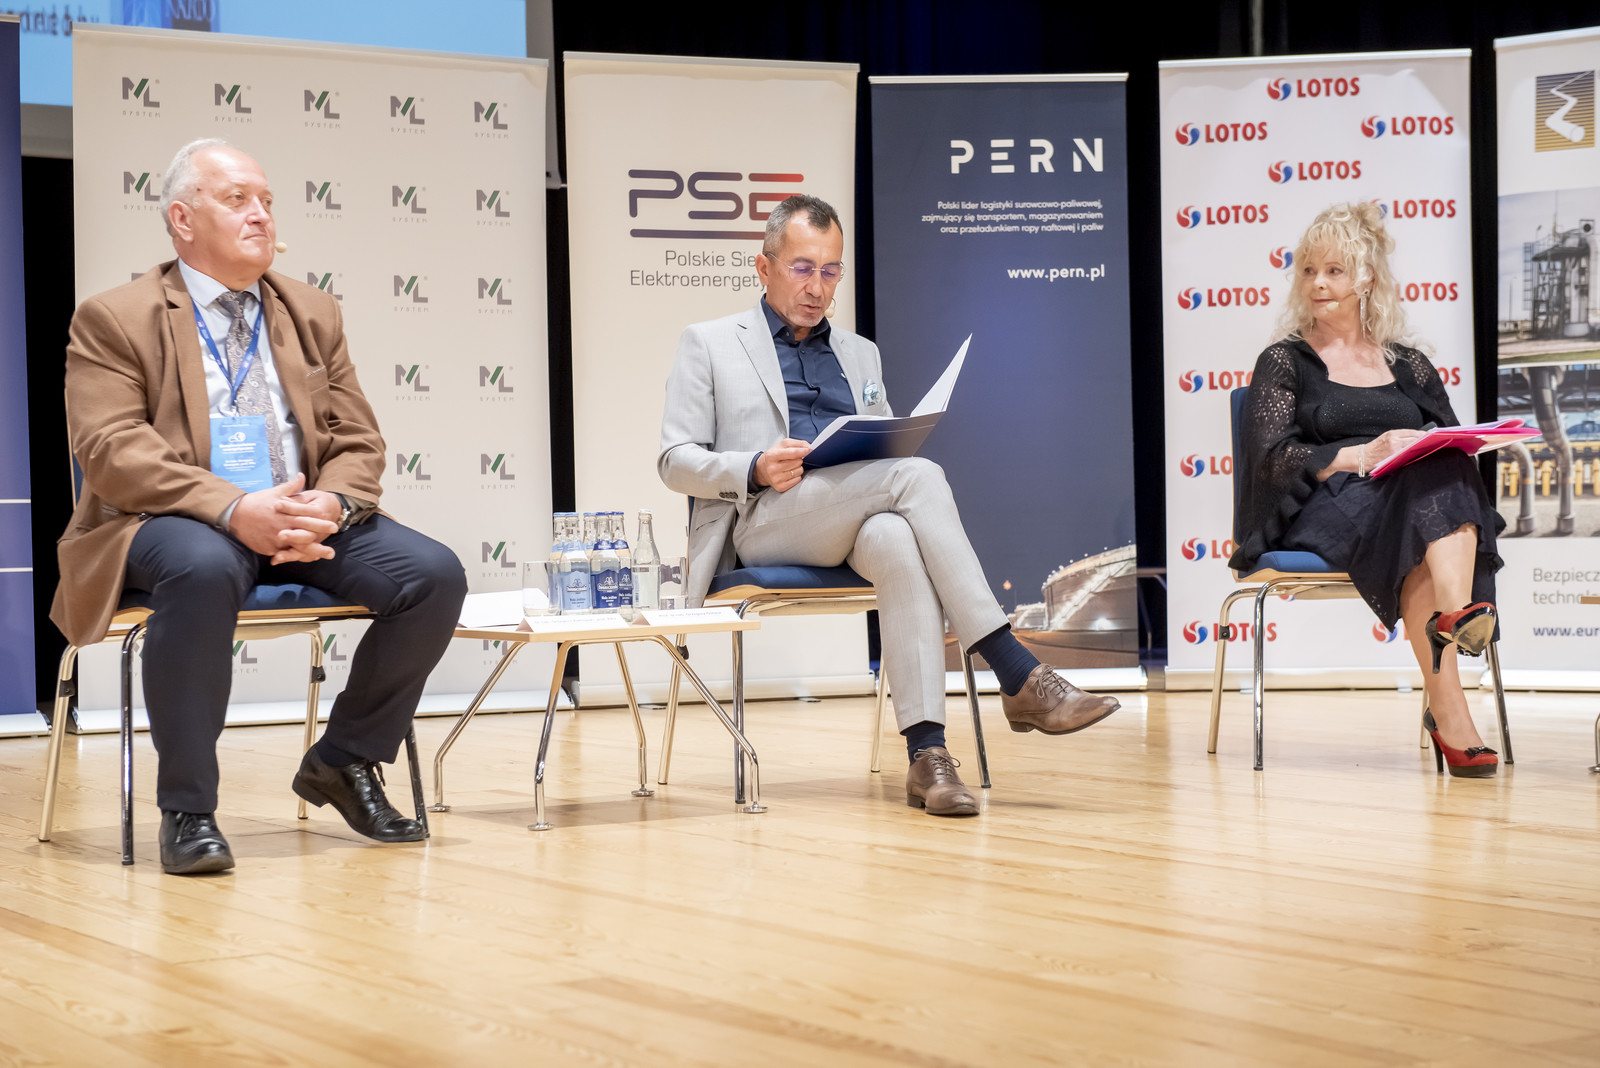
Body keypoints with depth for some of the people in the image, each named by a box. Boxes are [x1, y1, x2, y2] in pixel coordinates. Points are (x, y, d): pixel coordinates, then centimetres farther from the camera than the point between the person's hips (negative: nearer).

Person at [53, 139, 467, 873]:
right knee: (203, 568, -40)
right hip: (174, 521, -5)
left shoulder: (314, 314, 17)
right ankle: (187, 810, -24)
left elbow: (358, 442, 12)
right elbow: (112, 452, -12)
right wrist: (234, 509, -26)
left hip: (306, 520, 5)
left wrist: (328, 504, -14)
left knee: (434, 574, -18)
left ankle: (344, 761, 4)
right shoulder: (113, 319, 2)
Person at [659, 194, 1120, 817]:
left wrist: (898, 448, -2)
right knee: (916, 475, -31)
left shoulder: (859, 353, 28)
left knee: (896, 538, -38)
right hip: (761, 523, -3)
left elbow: (887, 455, 25)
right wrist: (756, 470, -15)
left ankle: (927, 752, -47)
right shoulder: (709, 345, 15)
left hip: (853, 524, 4)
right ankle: (1019, 678, -36)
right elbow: (675, 461, 5)